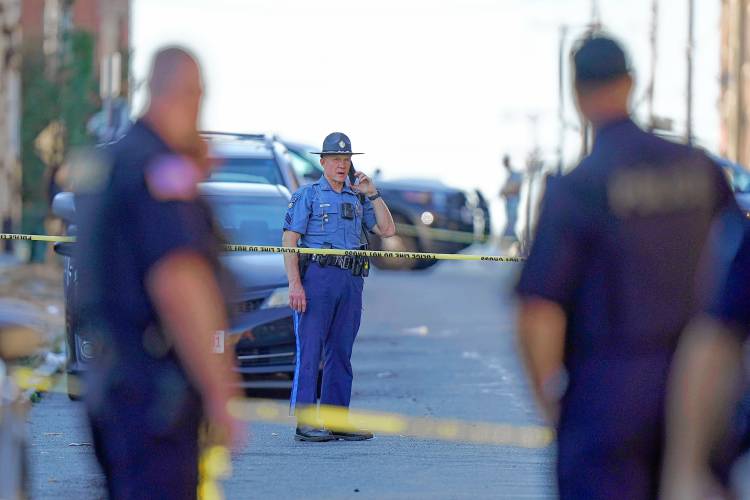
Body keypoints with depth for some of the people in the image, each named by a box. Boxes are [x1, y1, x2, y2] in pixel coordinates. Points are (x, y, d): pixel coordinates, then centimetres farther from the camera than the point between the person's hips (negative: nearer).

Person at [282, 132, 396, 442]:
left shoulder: (358, 200, 19)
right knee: (310, 350, -8)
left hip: (351, 282, 6)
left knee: (341, 352, 7)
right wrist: (295, 284, -15)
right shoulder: (308, 196, 3)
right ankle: (305, 424, -9)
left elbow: (387, 230, 13)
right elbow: (289, 240, -4)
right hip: (317, 277, -6)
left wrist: (373, 194, 6)